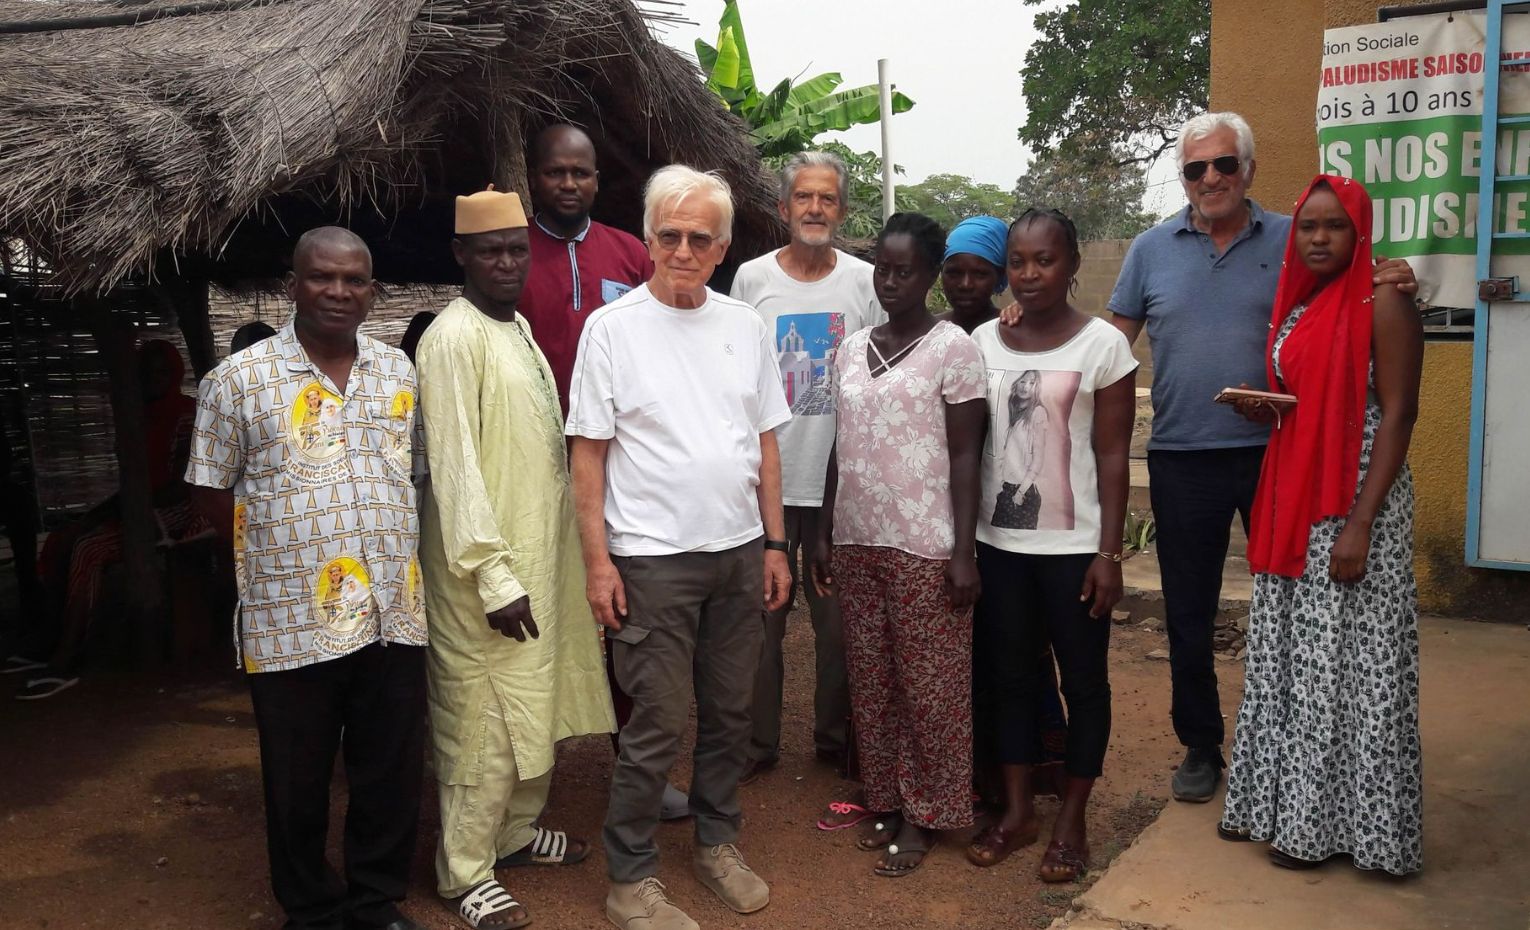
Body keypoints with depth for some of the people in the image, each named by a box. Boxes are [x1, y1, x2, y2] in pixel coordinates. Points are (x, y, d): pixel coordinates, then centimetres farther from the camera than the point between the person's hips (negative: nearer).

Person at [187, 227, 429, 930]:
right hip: (291, 617, -3)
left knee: (394, 775, 12)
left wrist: (388, 548, 8)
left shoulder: (399, 371, 7)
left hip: (392, 613, 3)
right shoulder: (239, 379, -4)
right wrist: (276, 551, 0)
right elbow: (210, 491, 2)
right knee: (298, 785, 11)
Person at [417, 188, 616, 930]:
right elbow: (453, 465, -20)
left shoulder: (516, 325, 11)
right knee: (484, 716, 1)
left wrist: (534, 558, 17)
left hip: (539, 549, 9)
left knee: (535, 702, 18)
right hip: (490, 563, -9)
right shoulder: (454, 337, -16)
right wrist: (492, 574, -22)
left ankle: (516, 829, 35)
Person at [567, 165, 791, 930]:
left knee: (730, 711, 15)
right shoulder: (612, 328, -5)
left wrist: (774, 543, 9)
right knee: (659, 724, 0)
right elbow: (588, 452, -6)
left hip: (739, 552, 5)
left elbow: (764, 441, 11)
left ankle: (717, 842, 34)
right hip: (653, 559, -4)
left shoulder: (745, 326, 7)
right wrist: (597, 560, -11)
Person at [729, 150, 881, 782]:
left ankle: (836, 737, 27)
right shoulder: (752, 278, 2)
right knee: (761, 616, 7)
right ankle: (758, 742, 22)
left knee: (838, 618, 11)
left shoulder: (864, 281, 4)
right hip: (766, 478, 0)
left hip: (842, 482, 1)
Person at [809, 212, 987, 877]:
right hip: (856, 542, 5)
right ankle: (885, 798, 26)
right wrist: (824, 533, 12)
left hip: (924, 546, -5)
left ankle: (925, 813, 18)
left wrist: (964, 553, -12)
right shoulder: (850, 350, 10)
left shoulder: (953, 348, -6)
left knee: (930, 685, 4)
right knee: (870, 682, 11)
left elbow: (964, 457, -8)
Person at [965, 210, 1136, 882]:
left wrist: (1108, 553, -10)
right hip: (998, 542, 3)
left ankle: (1071, 821, 23)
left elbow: (1112, 457, -6)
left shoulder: (1103, 343, -6)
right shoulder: (983, 341, 3)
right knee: (1010, 678, 12)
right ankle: (1017, 811, 27)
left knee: (1083, 682, 8)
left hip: (1073, 546, -3)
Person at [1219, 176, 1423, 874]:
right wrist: (1261, 409, -2)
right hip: (1291, 500, 8)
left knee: (1342, 658, 1)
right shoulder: (1296, 306, 13)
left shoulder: (1383, 303, -10)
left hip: (1355, 500, -8)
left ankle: (1325, 822, 13)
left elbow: (1397, 414, -15)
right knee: (1286, 653, 13)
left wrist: (1360, 524, -20)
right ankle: (1278, 801, 25)